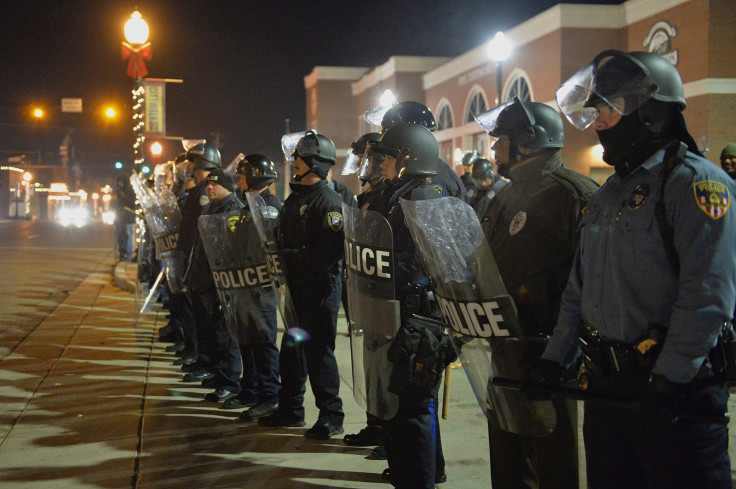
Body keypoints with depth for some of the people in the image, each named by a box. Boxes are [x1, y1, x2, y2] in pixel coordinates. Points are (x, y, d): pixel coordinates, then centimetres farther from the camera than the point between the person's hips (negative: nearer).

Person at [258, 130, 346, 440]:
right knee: (292, 348, 15)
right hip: (296, 287, 9)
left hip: (320, 288, -9)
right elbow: (283, 240, 20)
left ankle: (331, 416, 5)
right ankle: (290, 410, 27)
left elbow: (334, 246, -21)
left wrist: (318, 276, -20)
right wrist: (286, 275, 11)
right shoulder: (294, 198, 15)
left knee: (318, 350, -5)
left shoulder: (329, 201, -14)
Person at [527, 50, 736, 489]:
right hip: (606, 388, 9)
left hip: (675, 394, -8)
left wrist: (667, 382, -23)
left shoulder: (695, 181, -12)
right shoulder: (609, 194, 16)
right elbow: (579, 290, 20)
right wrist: (554, 359, 12)